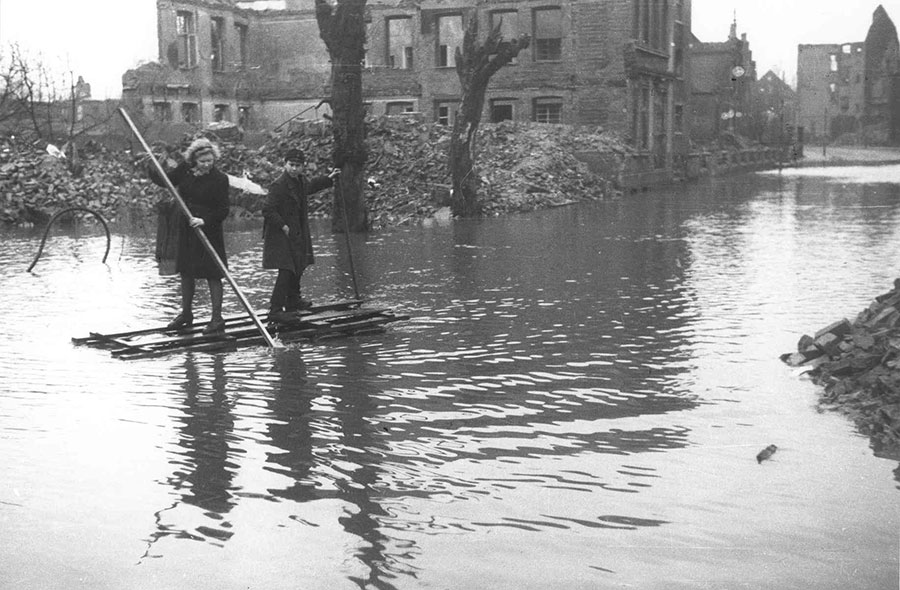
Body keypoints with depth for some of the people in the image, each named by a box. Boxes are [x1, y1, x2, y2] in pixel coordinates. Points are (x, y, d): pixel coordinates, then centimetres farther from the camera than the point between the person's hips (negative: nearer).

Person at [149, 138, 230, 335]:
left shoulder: (219, 179, -14)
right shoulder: (185, 170, 0)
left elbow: (223, 211, -13)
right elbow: (165, 180, 10)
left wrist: (205, 221, -26)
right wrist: (149, 167, -5)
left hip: (209, 231, -6)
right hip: (185, 230, 6)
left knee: (212, 275, -3)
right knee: (186, 273, 15)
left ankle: (217, 319, 6)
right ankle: (186, 314, 31)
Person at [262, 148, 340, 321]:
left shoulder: (300, 181, 6)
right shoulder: (278, 186, -21)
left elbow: (311, 186, 32)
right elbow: (268, 210, -23)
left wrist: (328, 178, 32)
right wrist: (283, 227, -23)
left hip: (297, 234, 9)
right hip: (281, 235, -9)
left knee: (298, 268, 21)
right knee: (286, 271, -15)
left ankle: (293, 300, 40)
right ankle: (275, 309, -12)